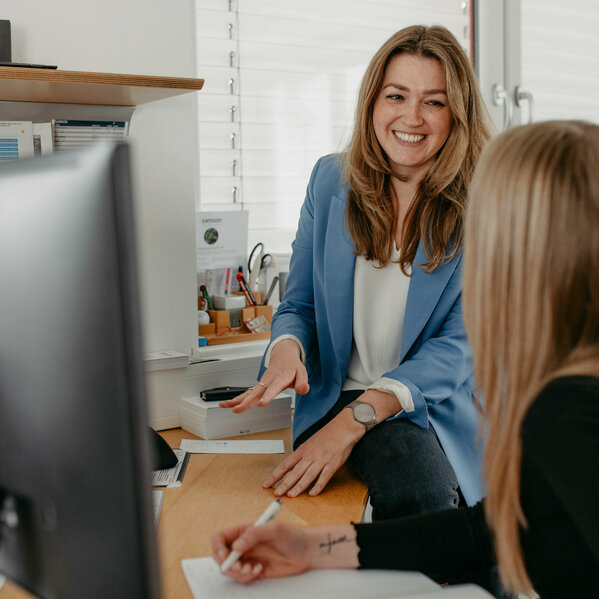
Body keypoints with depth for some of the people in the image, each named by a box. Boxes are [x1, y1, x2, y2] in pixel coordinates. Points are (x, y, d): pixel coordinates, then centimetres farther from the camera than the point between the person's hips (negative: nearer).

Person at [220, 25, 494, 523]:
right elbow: (299, 304, 10)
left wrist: (355, 418, -26)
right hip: (341, 396, 1)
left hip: (439, 404, 0)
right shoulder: (331, 180, 5)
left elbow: (461, 343, -13)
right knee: (420, 492, -29)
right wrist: (287, 350, -16)